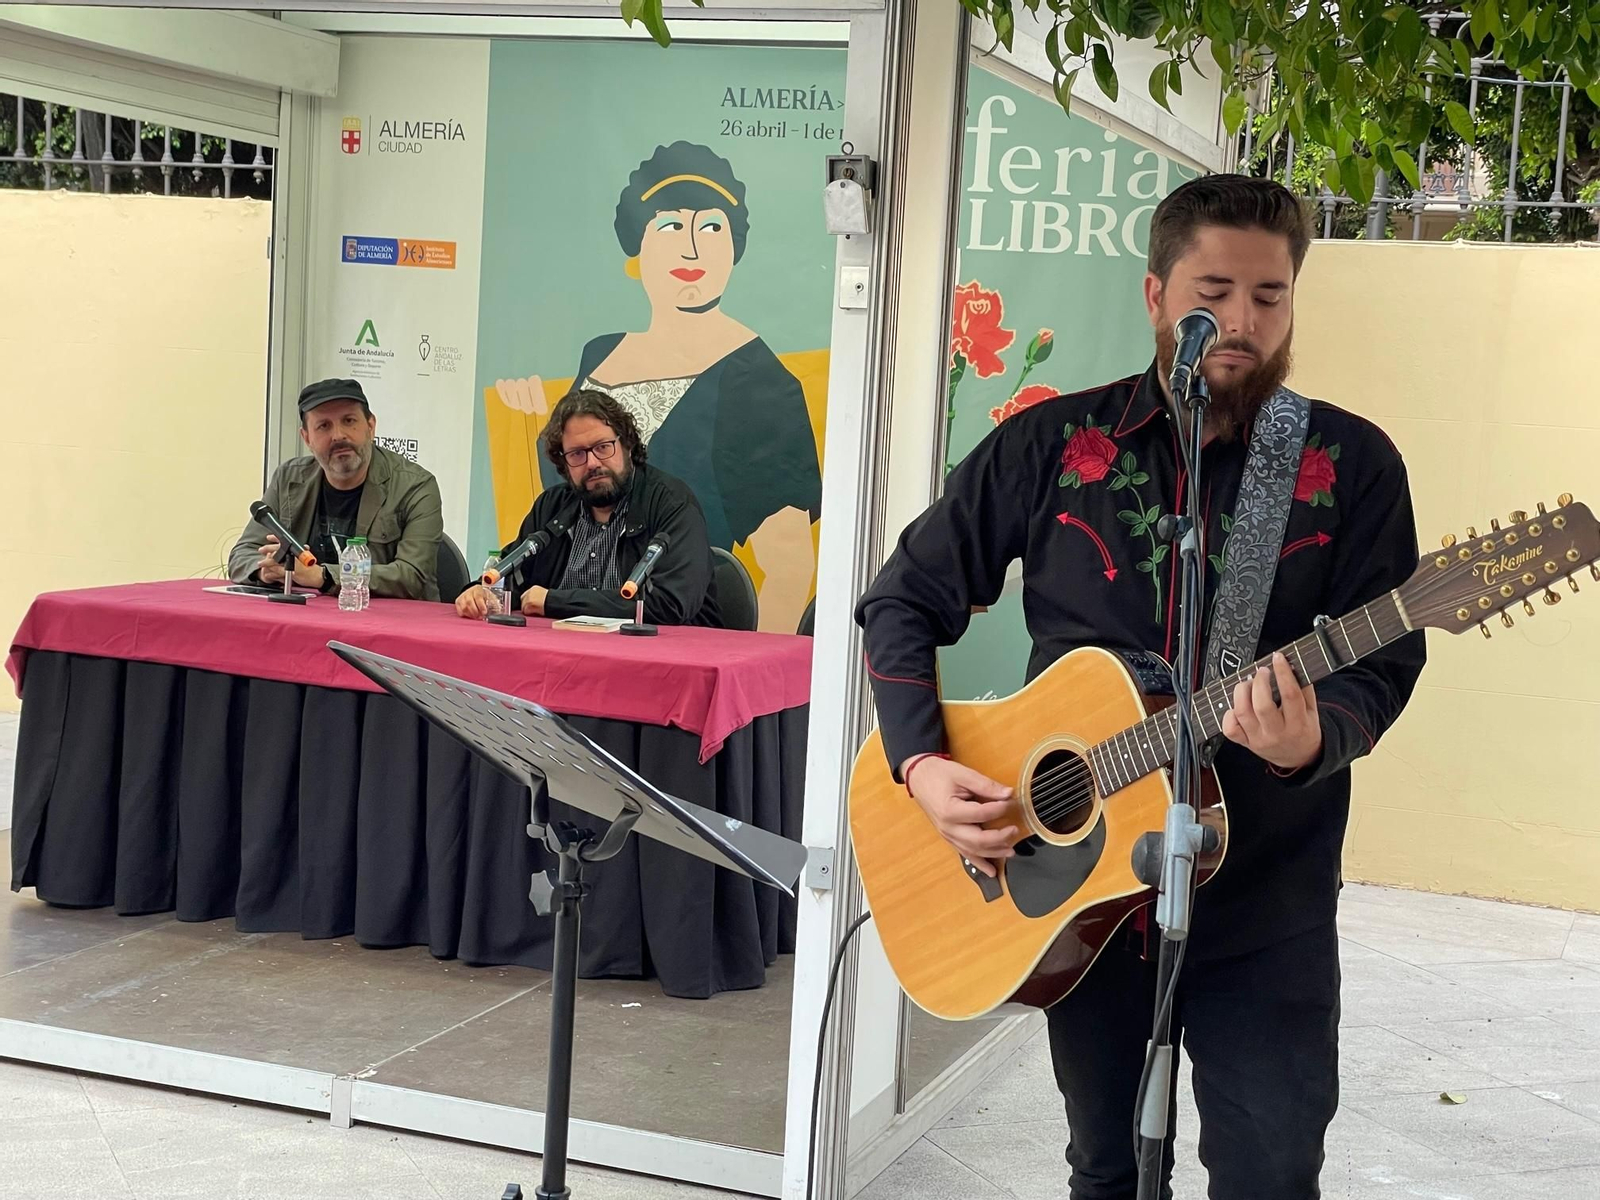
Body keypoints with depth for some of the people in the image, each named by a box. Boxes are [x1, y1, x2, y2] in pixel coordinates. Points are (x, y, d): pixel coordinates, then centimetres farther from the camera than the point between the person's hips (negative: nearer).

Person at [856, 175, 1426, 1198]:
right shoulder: (1055, 445, 0)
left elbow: (1381, 663, -7)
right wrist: (922, 764, -9)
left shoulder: (1351, 465, -3)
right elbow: (905, 599, 5)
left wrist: (1313, 739, -29)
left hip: (1264, 904, -2)